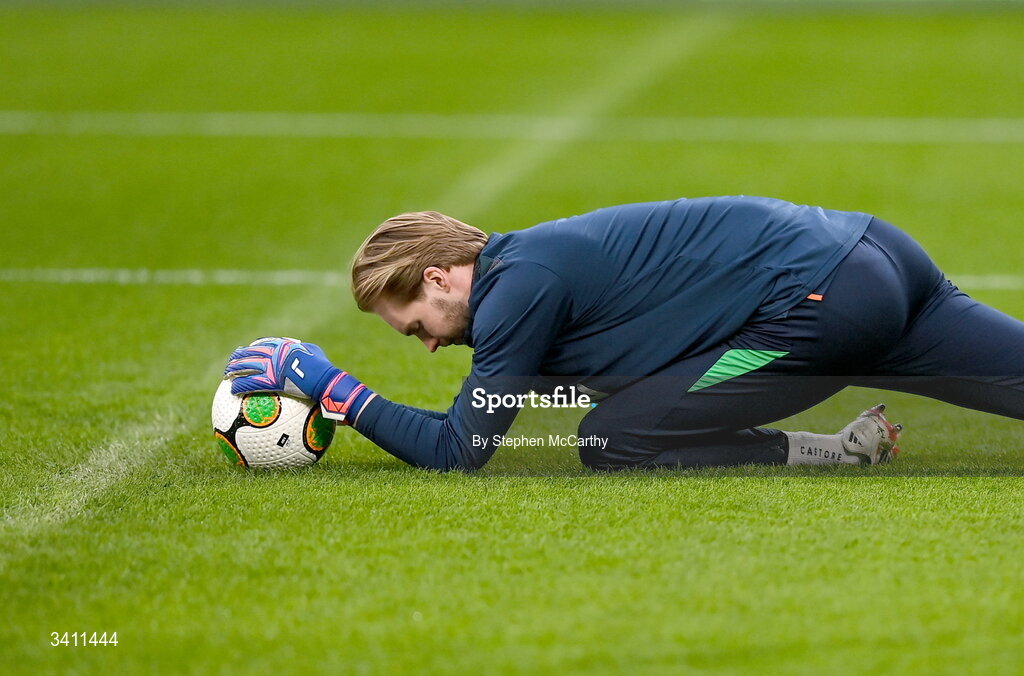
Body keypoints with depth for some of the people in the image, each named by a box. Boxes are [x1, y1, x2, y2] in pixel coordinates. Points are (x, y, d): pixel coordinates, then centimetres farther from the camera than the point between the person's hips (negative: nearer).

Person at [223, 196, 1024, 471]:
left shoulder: (523, 286, -9)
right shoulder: (530, 259, 18)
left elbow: (459, 449, -6)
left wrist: (336, 391, 2)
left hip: (823, 302, -9)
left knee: (613, 440, -6)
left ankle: (829, 455, -9)